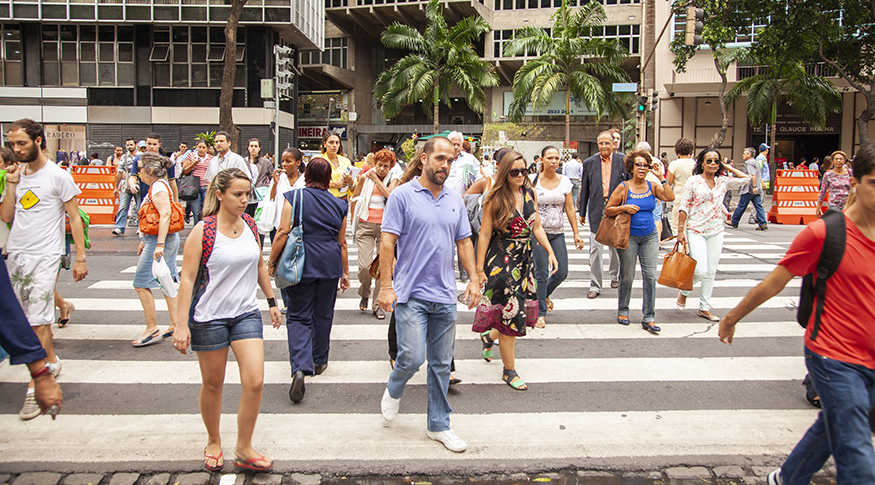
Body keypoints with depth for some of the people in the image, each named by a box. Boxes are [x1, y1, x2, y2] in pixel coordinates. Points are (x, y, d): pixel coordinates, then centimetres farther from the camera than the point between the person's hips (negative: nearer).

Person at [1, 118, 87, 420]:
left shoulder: (58, 176, -6)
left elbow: (74, 218, -4)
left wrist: (80, 257, -8)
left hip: (44, 257, -6)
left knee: (38, 321, -8)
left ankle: (34, 388, -1)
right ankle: (51, 362, 32)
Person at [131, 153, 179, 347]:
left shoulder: (158, 187, -15)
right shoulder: (158, 186, 16)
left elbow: (165, 215, -25)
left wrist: (159, 244, -30)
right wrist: (145, 241, 27)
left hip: (158, 240, -10)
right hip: (170, 239, 10)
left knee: (141, 283, -3)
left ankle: (152, 329, 2)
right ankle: (175, 325, 17)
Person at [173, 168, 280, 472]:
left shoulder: (250, 225, 2)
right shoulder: (202, 231, -12)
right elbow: (187, 278, -13)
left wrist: (272, 301, 19)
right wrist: (181, 325, -16)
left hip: (246, 313, 4)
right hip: (209, 316, -4)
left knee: (254, 381, -5)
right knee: (213, 383, 11)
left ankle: (244, 448, 12)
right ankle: (213, 443, 34)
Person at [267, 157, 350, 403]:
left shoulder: (294, 198, -4)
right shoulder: (339, 205, 6)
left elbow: (283, 232, -11)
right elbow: (342, 242, 10)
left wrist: (271, 261, -1)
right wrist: (345, 272, 19)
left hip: (300, 266, -3)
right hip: (330, 267, 3)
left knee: (298, 316, 1)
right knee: (323, 314, 17)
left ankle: (300, 367, -16)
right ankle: (319, 361, 32)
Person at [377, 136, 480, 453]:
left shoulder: (455, 201, 11)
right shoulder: (403, 196, -5)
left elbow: (464, 241, 15)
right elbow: (387, 241, -8)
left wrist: (474, 278, 4)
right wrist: (386, 285, -14)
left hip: (445, 296, 5)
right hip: (411, 294, -5)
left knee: (441, 364, 10)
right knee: (412, 357, -8)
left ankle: (439, 425, 23)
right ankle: (394, 391, 26)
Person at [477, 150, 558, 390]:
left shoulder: (530, 194, 7)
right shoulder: (495, 199, -10)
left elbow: (536, 227, 13)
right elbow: (484, 234, -9)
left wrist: (550, 251, 3)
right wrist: (479, 268, -10)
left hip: (525, 259, 6)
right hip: (501, 262, -6)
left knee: (524, 311, 9)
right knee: (510, 313, -2)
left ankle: (490, 336, 38)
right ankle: (509, 370, 14)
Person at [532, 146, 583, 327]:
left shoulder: (565, 181, 4)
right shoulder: (534, 181, -4)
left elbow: (570, 209, 6)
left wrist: (576, 233, 3)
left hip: (557, 233, 4)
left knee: (562, 273, 2)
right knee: (541, 273, -4)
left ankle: (544, 294, 34)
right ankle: (541, 312, 9)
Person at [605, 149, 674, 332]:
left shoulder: (652, 186, 4)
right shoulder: (623, 188, -4)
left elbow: (670, 197, -12)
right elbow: (608, 210, -2)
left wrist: (661, 177, -13)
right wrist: (624, 208, -17)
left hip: (650, 236, 3)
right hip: (628, 237, -3)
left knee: (650, 275, -3)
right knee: (627, 276, 3)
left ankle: (648, 318, 4)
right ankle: (623, 310, 24)